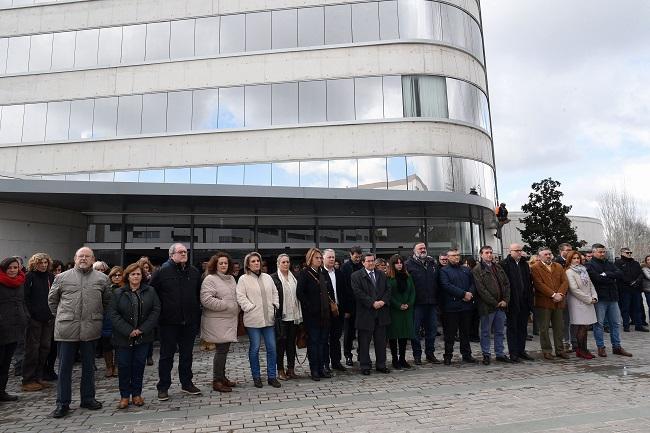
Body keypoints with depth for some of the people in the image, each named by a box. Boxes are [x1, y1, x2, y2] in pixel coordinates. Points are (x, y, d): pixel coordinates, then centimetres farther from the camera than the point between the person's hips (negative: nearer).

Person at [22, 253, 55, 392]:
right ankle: (28, 380, 9)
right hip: (34, 319, -5)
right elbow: (25, 297, -9)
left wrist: (52, 314, 7)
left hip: (48, 319, 5)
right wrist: (31, 313, -13)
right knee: (32, 349, 0)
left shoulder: (51, 277, 10)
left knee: (45, 348, 10)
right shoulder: (29, 277, -5)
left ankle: (38, 377, 21)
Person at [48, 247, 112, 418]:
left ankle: (88, 399, 25)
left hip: (90, 329, 1)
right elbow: (52, 299, 13)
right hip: (66, 329, -1)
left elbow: (107, 300, 13)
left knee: (89, 366, 12)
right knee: (64, 367, 5)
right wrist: (60, 316, 9)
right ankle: (62, 403, 17)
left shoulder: (102, 279, 5)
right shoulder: (62, 277, 4)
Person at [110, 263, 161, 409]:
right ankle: (124, 396, 19)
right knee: (124, 365, 5)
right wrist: (128, 331, -15)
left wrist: (142, 329, -11)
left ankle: (136, 394, 22)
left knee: (139, 364, 8)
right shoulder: (118, 293, 0)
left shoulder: (150, 291, 3)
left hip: (143, 337, 1)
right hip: (124, 337, -1)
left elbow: (156, 311, -2)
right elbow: (114, 314, -6)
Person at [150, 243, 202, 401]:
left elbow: (199, 294, 16)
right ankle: (163, 387, 19)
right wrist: (158, 312, -6)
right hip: (168, 321, -4)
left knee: (187, 354, 14)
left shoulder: (194, 272, 7)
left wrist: (197, 314, 12)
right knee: (167, 355, 7)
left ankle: (187, 383, 27)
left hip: (189, 321, 4)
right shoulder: (162, 271, -7)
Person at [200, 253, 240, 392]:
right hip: (217, 322, -7)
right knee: (221, 350, -4)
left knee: (224, 350, 15)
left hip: (230, 320, 7)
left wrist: (237, 309, 8)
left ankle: (222, 377, 27)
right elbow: (206, 300, -20)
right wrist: (227, 305, -18)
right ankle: (217, 381, 9)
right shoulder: (210, 279, -11)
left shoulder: (231, 278, 14)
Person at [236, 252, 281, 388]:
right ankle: (256, 377, 19)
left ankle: (272, 376, 16)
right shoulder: (243, 279, -1)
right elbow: (241, 297, -8)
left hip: (268, 318, 4)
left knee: (272, 347, 5)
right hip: (253, 319, -4)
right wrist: (251, 308, -13)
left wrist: (276, 306, 7)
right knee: (254, 348, 4)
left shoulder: (267, 277, 13)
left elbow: (275, 293, 18)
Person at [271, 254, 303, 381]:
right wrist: (275, 314, -12)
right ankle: (280, 370, 13)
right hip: (281, 317, -5)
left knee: (292, 342, 11)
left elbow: (297, 296, 14)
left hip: (294, 316, 5)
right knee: (281, 342, 2)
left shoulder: (294, 278, 11)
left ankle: (291, 369, 21)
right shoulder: (273, 278, -6)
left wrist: (299, 314, 10)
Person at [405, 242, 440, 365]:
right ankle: (417, 355, 13)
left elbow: (437, 281, 18)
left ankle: (430, 353, 23)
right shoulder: (409, 264, -4)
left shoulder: (432, 263, 13)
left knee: (432, 328, 11)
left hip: (431, 302, 5)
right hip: (417, 303, -5)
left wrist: (436, 298, 11)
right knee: (415, 329, 1)